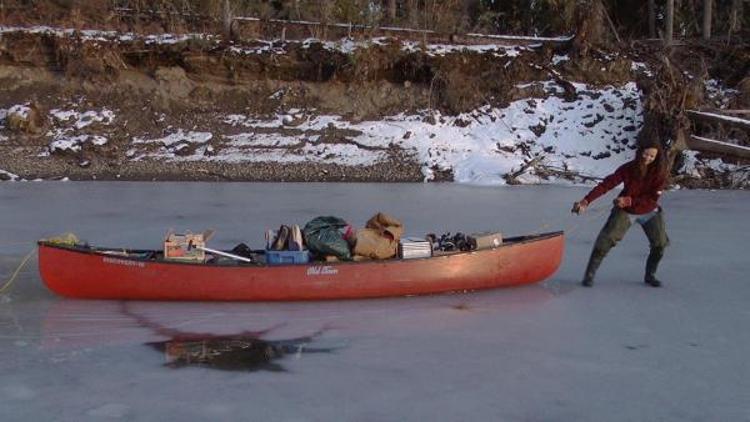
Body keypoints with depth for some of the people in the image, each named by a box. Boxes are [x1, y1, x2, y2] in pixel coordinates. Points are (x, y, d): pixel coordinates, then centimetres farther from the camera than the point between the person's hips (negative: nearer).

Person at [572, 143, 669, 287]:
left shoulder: (660, 172, -17)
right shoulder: (628, 168, -19)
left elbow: (653, 198, -19)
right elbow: (606, 184, -24)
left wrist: (629, 201, -31)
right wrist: (586, 201, -33)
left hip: (649, 212, 2)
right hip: (625, 211, -2)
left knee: (660, 243, -3)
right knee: (606, 239, -16)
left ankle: (650, 275, 22)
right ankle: (589, 274, -7)